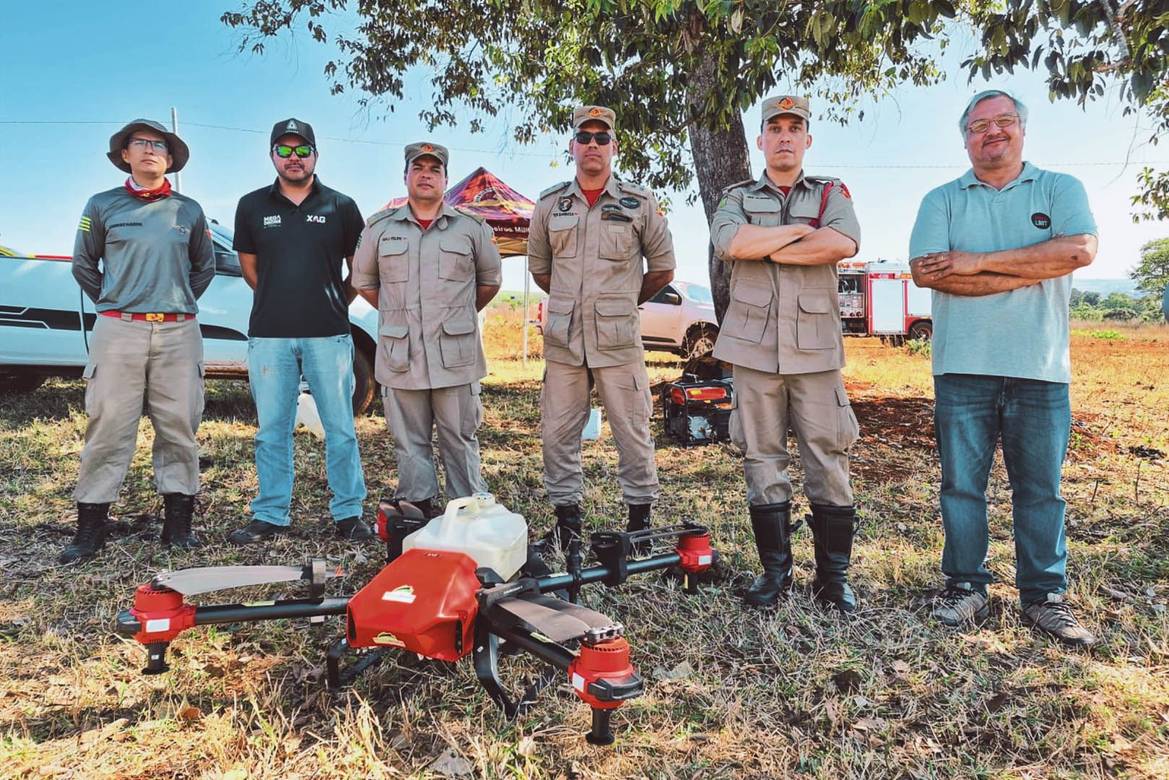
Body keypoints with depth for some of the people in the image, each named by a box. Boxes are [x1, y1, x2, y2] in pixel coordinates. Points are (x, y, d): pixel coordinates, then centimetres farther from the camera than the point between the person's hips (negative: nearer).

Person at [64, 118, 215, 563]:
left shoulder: (189, 211, 12)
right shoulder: (102, 205, 8)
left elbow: (204, 267, 21)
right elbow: (83, 265, 15)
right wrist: (112, 305, 10)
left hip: (178, 331, 1)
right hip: (119, 330, -1)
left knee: (179, 428, 3)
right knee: (109, 427, -2)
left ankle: (178, 521, 12)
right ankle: (91, 526, 7)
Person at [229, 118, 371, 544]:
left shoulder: (341, 206, 5)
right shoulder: (252, 206, 9)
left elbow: (359, 269, 11)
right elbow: (249, 267, 18)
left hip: (328, 334, -1)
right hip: (269, 336, 2)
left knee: (340, 428, 2)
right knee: (272, 430, 7)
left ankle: (348, 513, 12)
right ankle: (270, 515, 18)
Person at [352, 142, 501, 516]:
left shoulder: (472, 228, 7)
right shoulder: (379, 227, 9)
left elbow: (490, 279, 15)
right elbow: (363, 281, 18)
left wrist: (460, 315, 11)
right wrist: (398, 315, 12)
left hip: (456, 356, -1)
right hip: (400, 357, 1)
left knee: (461, 440, 5)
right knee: (410, 443, 7)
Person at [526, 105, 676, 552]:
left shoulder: (639, 203, 2)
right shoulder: (549, 204, 9)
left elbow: (662, 268, 9)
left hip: (619, 340, -2)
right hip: (562, 340, 3)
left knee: (633, 432, 2)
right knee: (557, 432, 6)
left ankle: (640, 519, 16)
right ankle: (566, 517, 20)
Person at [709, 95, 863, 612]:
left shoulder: (831, 194, 12)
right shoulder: (738, 198, 13)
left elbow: (845, 243, -12)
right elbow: (729, 243, -11)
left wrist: (766, 248, -9)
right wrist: (801, 229, -7)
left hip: (815, 349, 0)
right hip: (754, 348, 1)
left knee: (829, 462, 0)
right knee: (762, 460, 5)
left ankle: (834, 575, 12)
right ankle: (775, 570, 16)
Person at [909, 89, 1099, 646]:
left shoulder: (1059, 189, 10)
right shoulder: (942, 200, 9)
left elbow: (1080, 249, -10)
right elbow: (926, 271, -9)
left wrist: (981, 261, -12)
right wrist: (1031, 271, -10)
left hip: (1039, 369, 0)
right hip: (963, 368, 0)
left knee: (1040, 488, 6)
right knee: (961, 484, 5)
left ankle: (1045, 595, 19)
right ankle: (965, 586, 18)